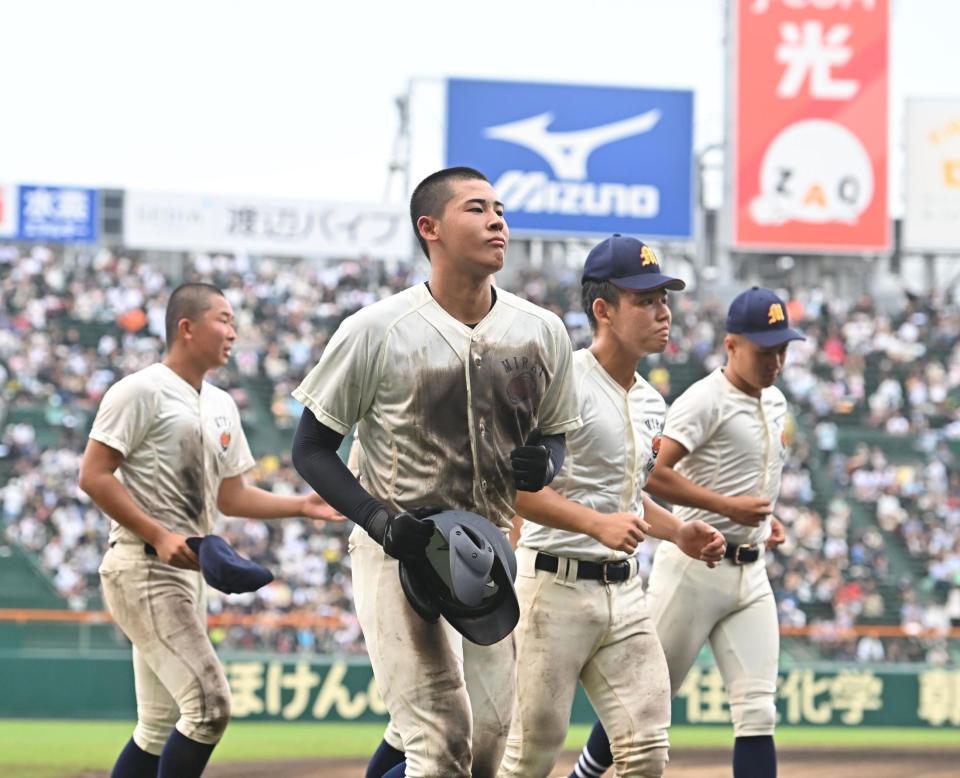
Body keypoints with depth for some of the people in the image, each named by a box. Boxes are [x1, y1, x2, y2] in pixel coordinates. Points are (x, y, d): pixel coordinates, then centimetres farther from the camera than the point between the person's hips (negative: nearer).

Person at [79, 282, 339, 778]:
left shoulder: (221, 406, 17)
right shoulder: (142, 391, -9)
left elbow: (229, 496, 23)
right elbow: (93, 476, -14)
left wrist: (302, 506, 10)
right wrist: (159, 536, -21)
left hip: (189, 572, 9)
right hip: (144, 570, -9)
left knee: (160, 728, 11)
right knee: (209, 705, -17)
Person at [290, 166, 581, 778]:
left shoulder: (542, 332, 2)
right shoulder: (376, 331, -10)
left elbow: (556, 431, 16)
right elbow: (312, 449, -4)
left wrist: (544, 461, -9)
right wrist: (379, 521, -19)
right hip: (401, 556, -5)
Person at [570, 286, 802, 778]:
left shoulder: (775, 402, 14)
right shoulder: (705, 400, -12)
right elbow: (651, 474, -23)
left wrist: (767, 517, 11)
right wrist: (727, 506, -24)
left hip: (750, 571, 7)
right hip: (693, 567, -7)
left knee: (758, 713, -2)